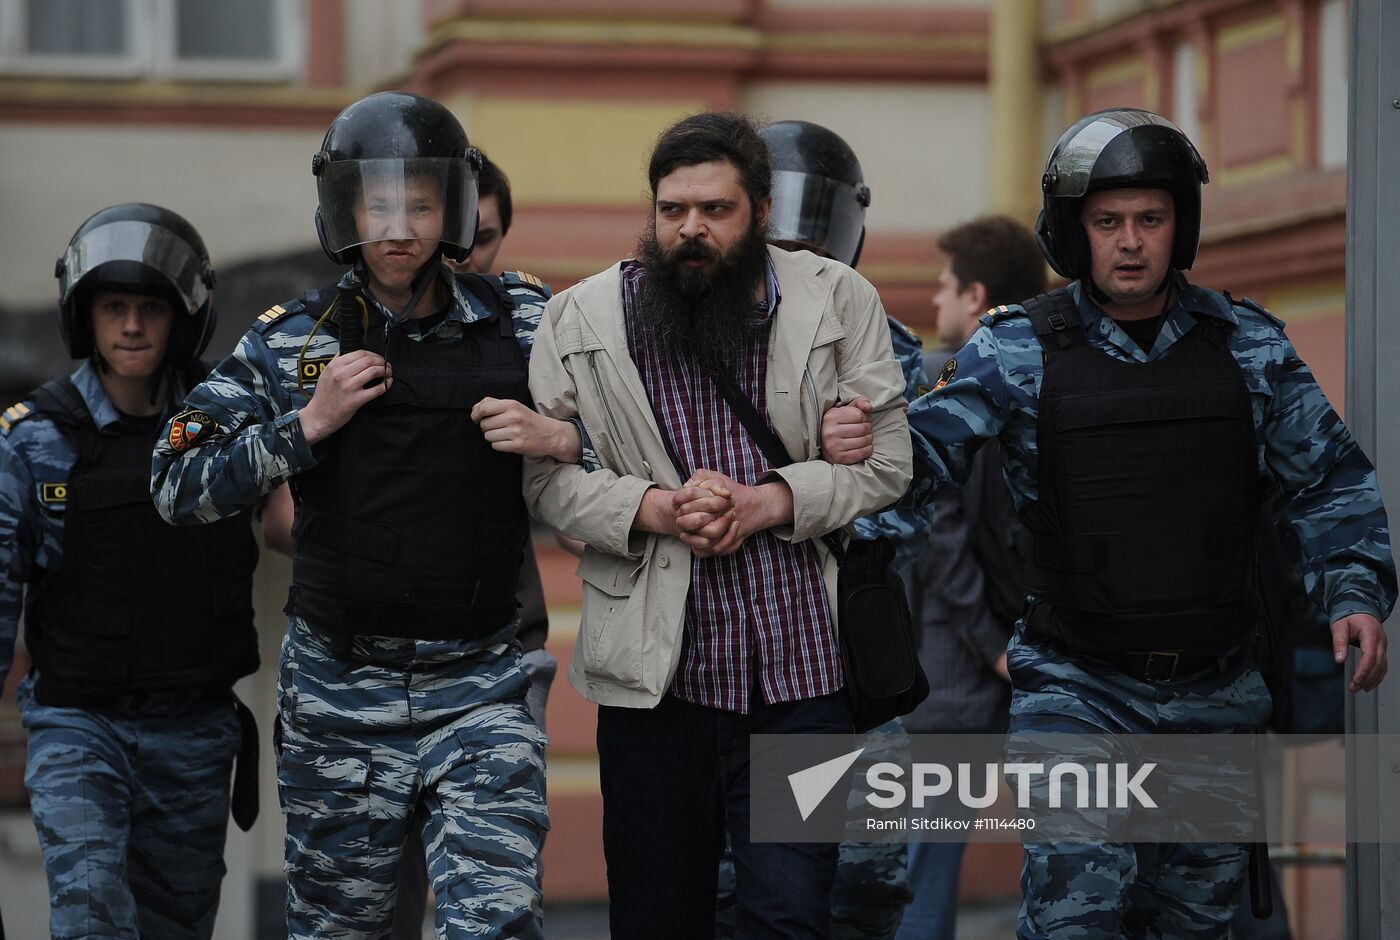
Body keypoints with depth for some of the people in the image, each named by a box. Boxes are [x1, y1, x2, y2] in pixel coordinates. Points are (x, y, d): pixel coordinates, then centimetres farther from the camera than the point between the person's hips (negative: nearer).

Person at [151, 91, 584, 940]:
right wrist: (308, 423, -11)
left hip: (479, 684, -1)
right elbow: (179, 489, -1)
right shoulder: (293, 339, 1)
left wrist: (559, 439, -14)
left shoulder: (524, 324, 0)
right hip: (340, 686, 1)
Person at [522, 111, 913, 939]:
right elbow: (544, 475, 2)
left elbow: (886, 461, 3)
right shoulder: (582, 318, 4)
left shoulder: (838, 301, 3)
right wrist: (655, 509, -13)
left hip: (800, 667, -1)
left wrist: (770, 502, -12)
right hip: (653, 674, 1)